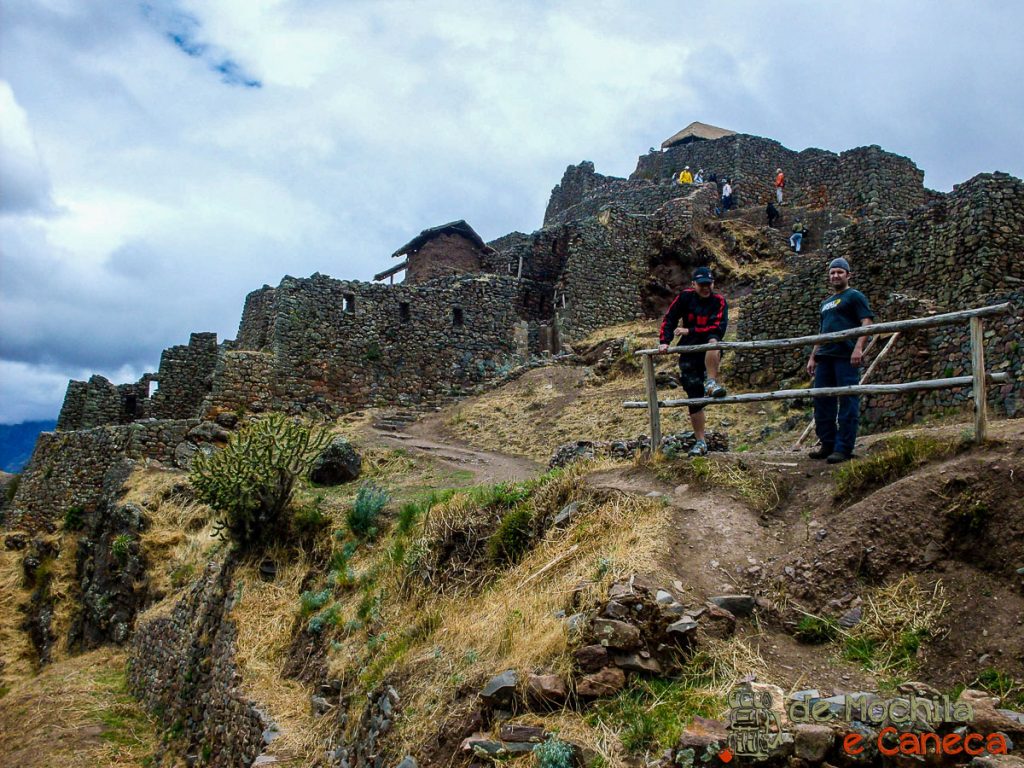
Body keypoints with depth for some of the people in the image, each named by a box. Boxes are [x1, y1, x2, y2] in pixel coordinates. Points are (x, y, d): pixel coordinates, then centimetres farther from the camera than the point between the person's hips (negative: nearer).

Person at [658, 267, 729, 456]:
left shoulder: (719, 301, -8)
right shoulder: (685, 297, -4)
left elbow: (718, 329, -19)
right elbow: (669, 318, 1)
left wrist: (690, 331, -21)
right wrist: (664, 341, -9)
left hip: (710, 350, -1)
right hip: (689, 351, 1)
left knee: (713, 341, -37)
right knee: (694, 397, -1)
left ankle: (712, 383, -33)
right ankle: (700, 442, 7)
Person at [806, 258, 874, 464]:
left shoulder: (855, 296, 3)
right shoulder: (826, 303, 26)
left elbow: (866, 323, -8)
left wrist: (858, 348, -20)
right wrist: (812, 357, 22)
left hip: (846, 356, -8)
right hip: (825, 357, 8)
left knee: (847, 402, -6)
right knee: (822, 401, 8)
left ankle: (843, 449, -5)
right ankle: (828, 444, 16)